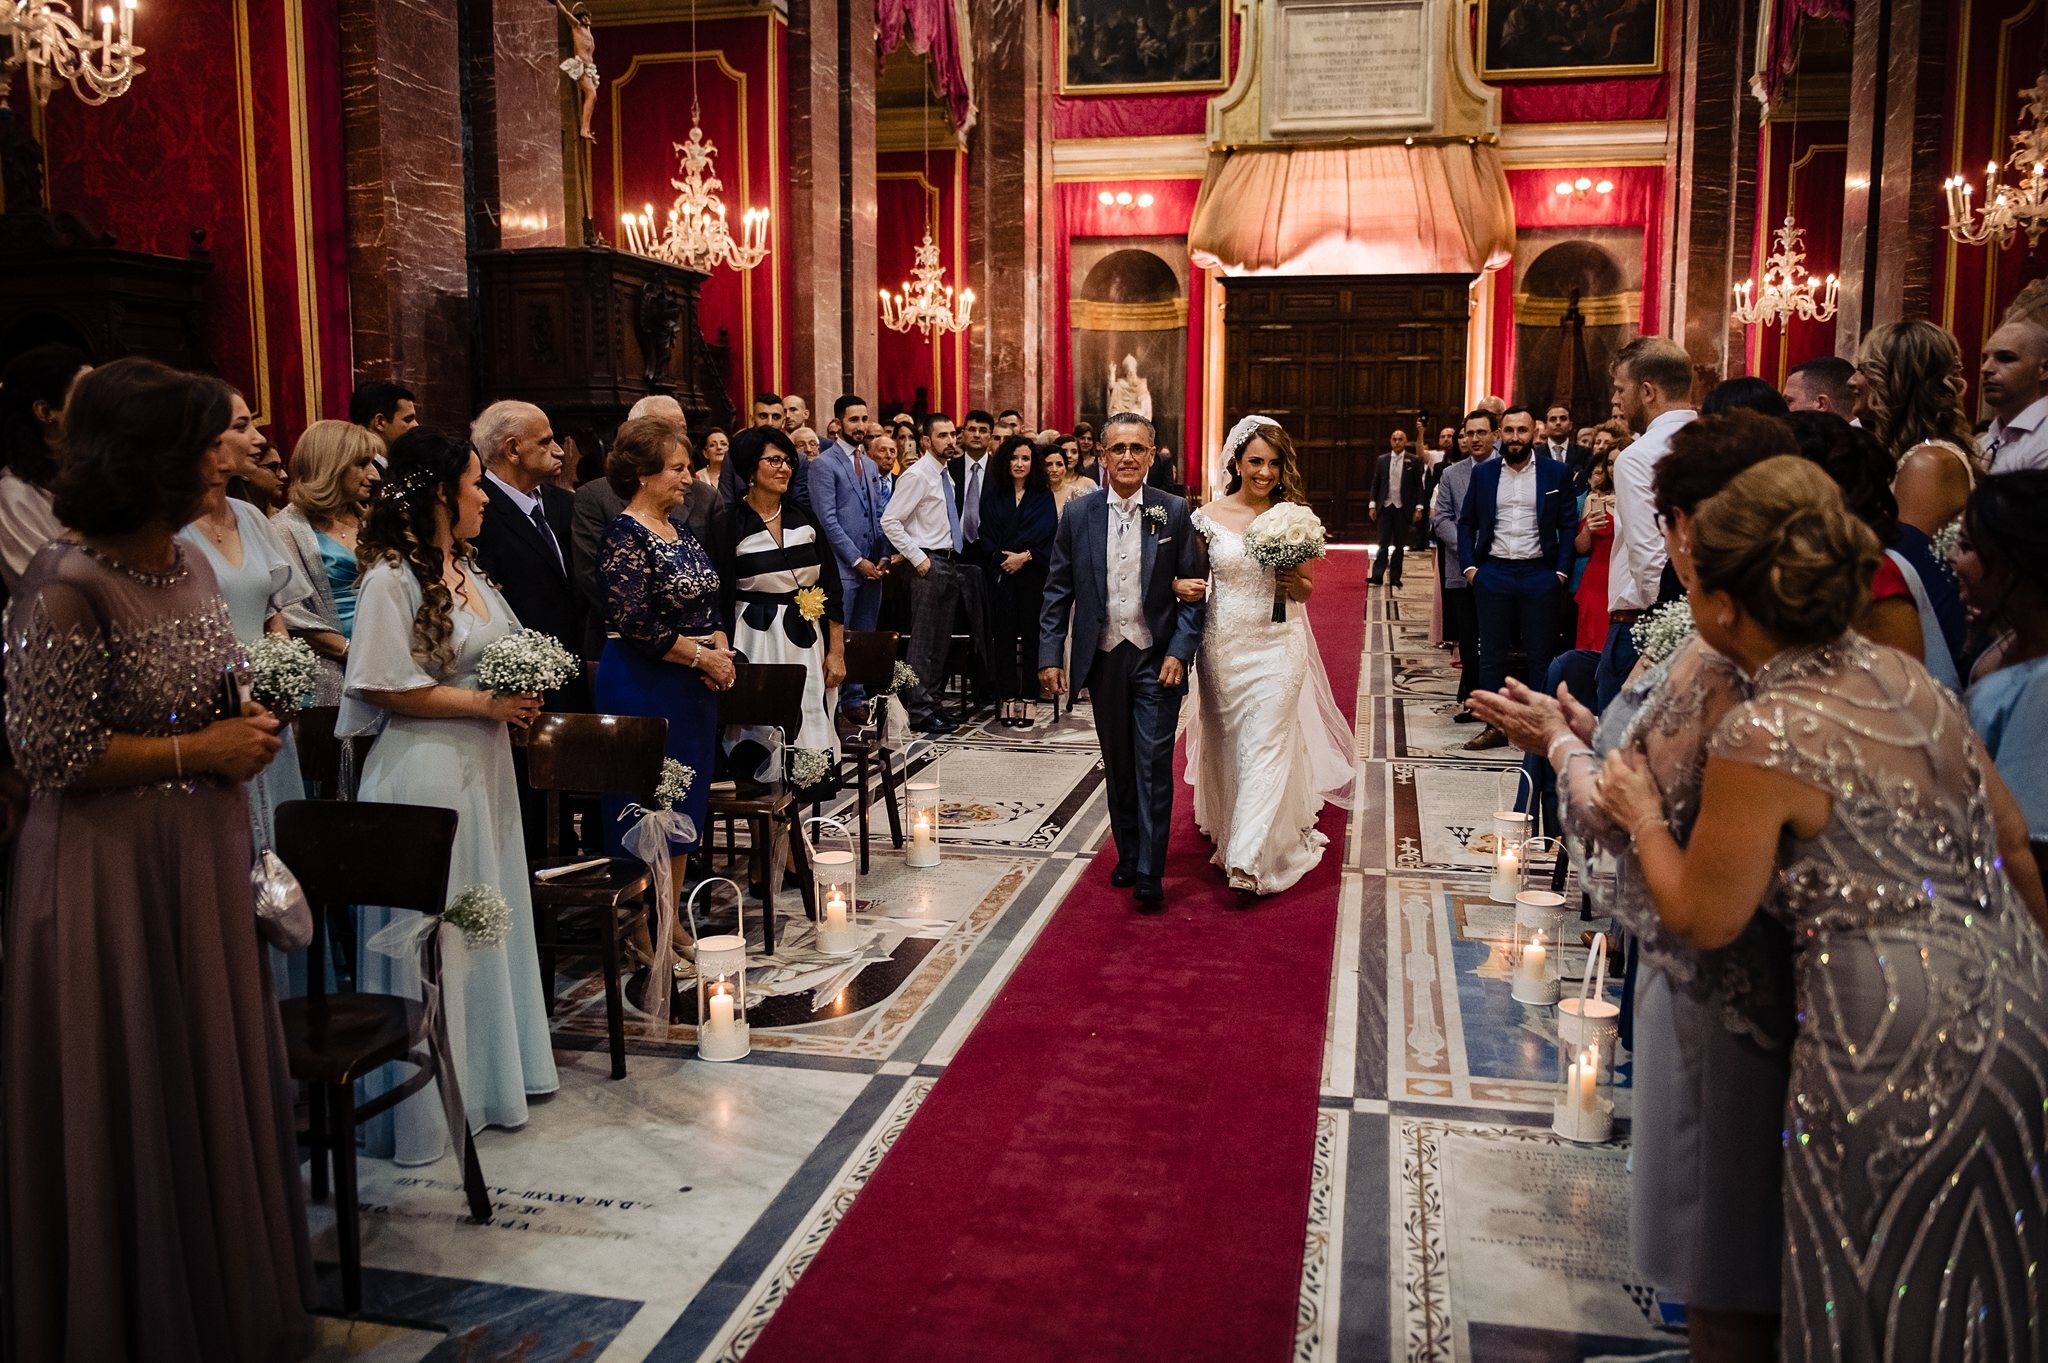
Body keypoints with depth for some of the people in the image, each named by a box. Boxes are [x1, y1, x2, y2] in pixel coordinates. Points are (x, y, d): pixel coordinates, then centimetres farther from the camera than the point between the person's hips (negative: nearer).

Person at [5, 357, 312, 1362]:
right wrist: (198, 753, -15)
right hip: (114, 873, -8)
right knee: (134, 1105, 6)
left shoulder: (187, 563, 7)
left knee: (217, 1078, 17)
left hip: (202, 857, 8)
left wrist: (245, 732, 6)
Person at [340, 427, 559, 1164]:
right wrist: (484, 702, -16)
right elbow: (384, 687, -18)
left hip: (482, 766, 9)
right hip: (425, 776, -8)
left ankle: (490, 1071, 29)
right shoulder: (392, 578, -14)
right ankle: (429, 1099, 14)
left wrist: (521, 698, 0)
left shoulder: (466, 569, 13)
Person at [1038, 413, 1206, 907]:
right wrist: (1050, 656, -2)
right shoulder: (1079, 515, 2)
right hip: (1103, 659, 3)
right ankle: (1127, 856, 28)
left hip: (1157, 660, -2)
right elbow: (1058, 592, 4)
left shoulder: (1174, 512, -2)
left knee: (1153, 765, -4)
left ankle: (1150, 875, 2)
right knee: (1117, 767, 13)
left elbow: (1194, 590, -2)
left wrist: (1179, 652, -12)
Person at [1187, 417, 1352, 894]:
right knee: (1231, 744, 12)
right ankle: (1229, 831, 35)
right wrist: (1184, 588, -19)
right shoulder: (1209, 516, -1)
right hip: (1225, 644, 1)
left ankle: (1248, 858, -4)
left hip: (1277, 644, -1)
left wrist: (1295, 582, -16)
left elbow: (1306, 590, 7)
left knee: (1266, 745, -6)